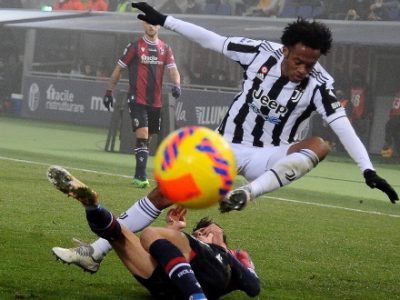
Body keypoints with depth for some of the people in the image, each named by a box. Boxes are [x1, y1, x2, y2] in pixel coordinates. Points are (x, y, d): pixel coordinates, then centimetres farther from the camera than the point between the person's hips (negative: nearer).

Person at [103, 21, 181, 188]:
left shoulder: (165, 49, 9)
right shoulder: (135, 47, -2)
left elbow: (173, 70, 1)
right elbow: (118, 69, 4)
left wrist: (176, 85, -20)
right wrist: (109, 91, 4)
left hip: (156, 102, 5)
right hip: (137, 100, -5)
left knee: (147, 138, 11)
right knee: (142, 136, -17)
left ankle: (139, 175, 22)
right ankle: (140, 176, -19)